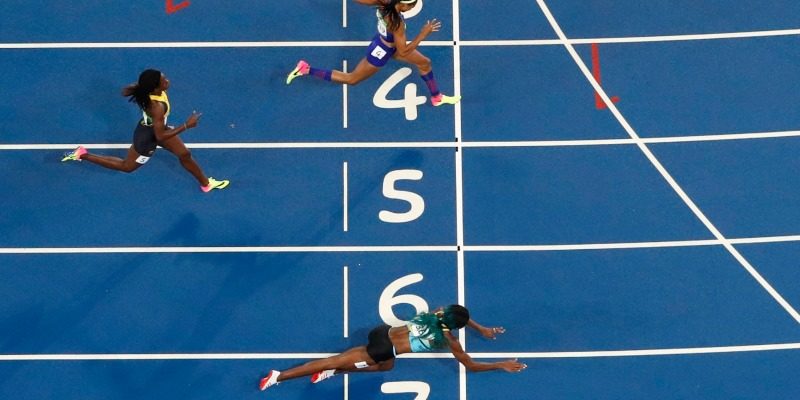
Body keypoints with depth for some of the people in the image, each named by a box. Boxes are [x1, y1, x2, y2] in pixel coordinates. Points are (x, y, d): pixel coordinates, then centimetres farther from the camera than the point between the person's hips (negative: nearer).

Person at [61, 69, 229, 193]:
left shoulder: (145, 87, -24)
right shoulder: (158, 107, -46)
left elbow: (126, 90, -6)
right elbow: (160, 136, -36)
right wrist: (186, 126, -34)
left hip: (153, 126, 8)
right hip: (148, 137, -8)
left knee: (185, 154, 19)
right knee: (127, 167, 20)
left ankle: (206, 183, 41)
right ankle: (82, 155, 28)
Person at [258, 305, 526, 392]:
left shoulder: (438, 313, 11)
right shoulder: (449, 339, -7)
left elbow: (459, 315, 35)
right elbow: (471, 366, 1)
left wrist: (482, 330, 38)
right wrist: (502, 365, 9)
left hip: (382, 333, 7)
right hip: (384, 349, -7)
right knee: (333, 362, -2)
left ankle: (331, 372, 16)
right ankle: (280, 376, 1)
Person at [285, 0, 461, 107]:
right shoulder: (396, 23, -43)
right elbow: (403, 52, -33)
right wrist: (424, 33, -32)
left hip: (385, 41, 8)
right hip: (381, 52, -8)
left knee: (425, 63, 18)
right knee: (351, 79, 16)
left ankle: (437, 97, 41)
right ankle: (306, 69, 21)